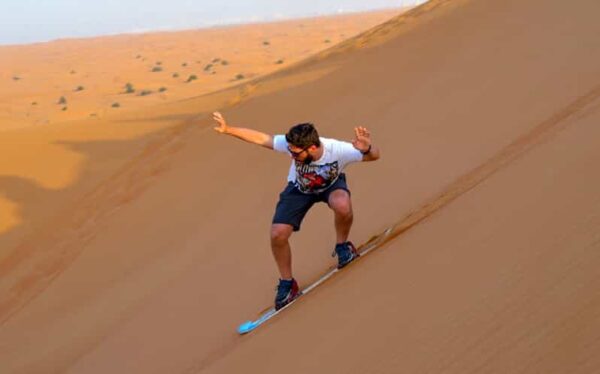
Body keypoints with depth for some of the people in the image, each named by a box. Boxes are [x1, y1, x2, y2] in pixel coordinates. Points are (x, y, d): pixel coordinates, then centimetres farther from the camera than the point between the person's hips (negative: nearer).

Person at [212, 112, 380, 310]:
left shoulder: (337, 150, -39)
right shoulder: (292, 145, -35)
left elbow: (374, 155, -30)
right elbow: (261, 138, -26)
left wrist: (366, 149, -54)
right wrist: (227, 129, -31)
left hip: (331, 184, -2)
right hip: (299, 188, 2)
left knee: (342, 205, -39)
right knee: (277, 235, -13)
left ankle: (342, 245, -6)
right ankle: (287, 284, 13)